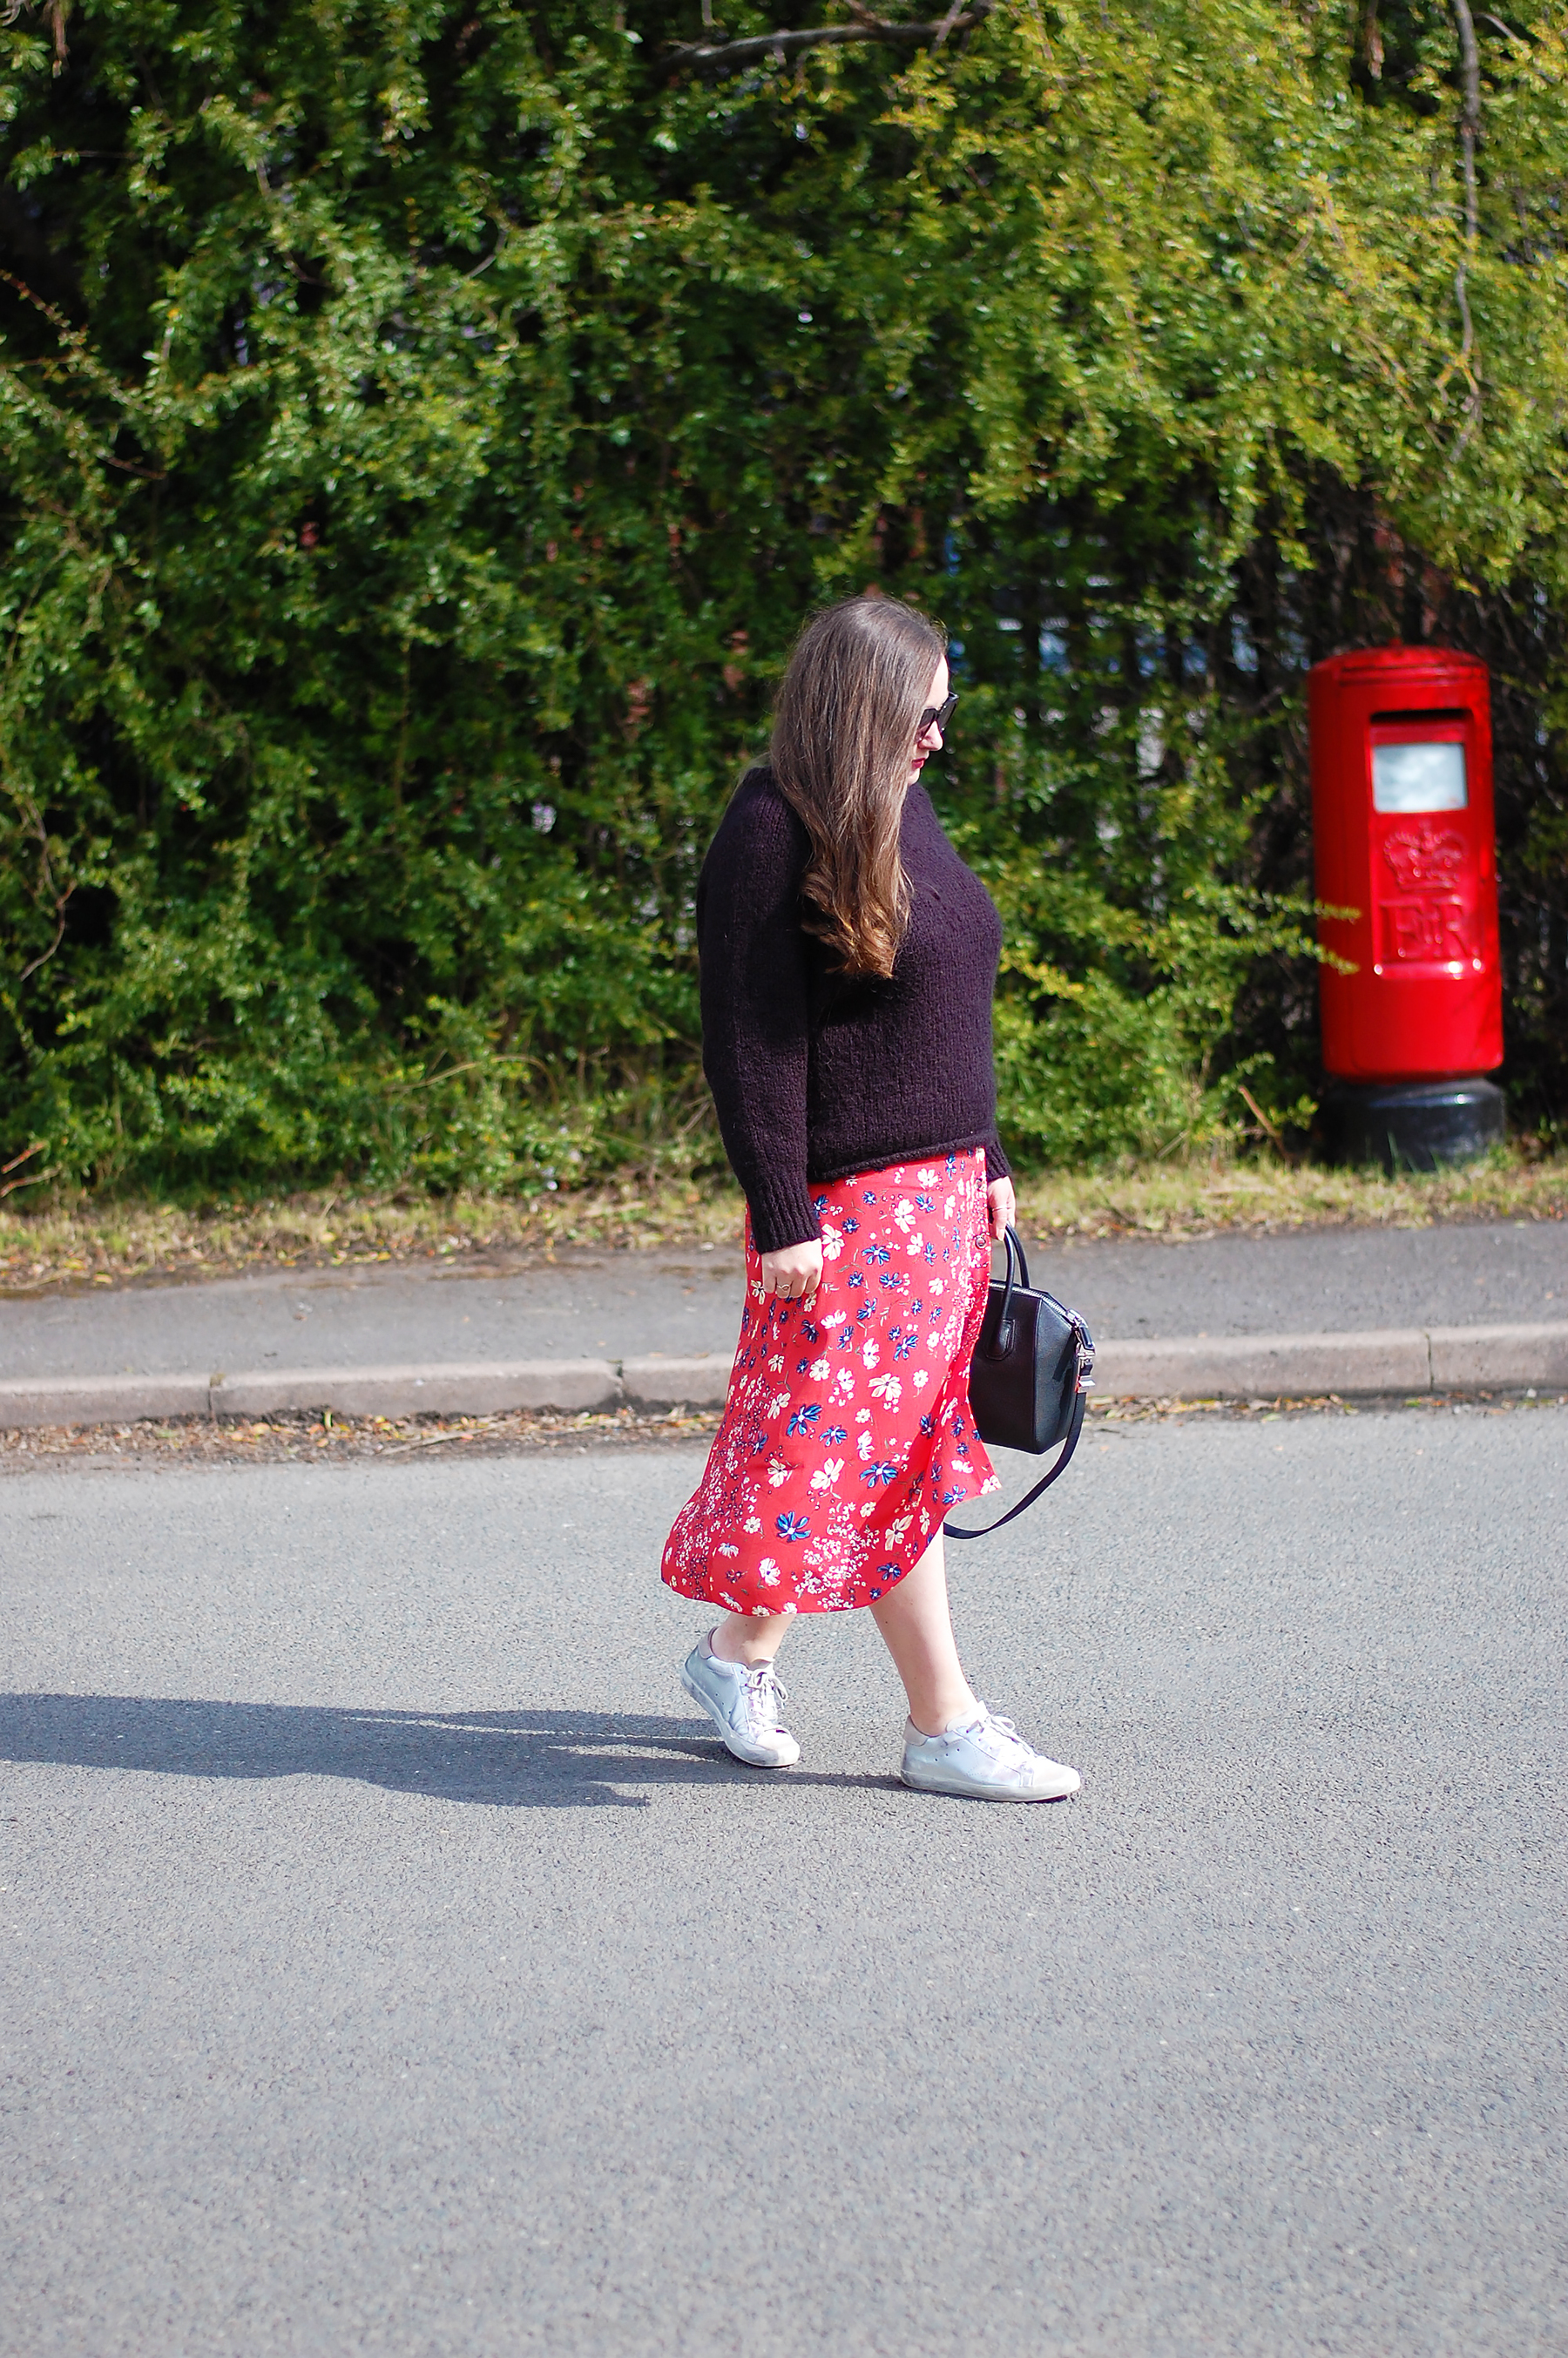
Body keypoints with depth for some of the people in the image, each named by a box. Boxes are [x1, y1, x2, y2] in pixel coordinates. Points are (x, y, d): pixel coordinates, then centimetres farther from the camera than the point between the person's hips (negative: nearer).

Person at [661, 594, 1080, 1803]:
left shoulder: (905, 810, 12)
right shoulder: (771, 835, -15)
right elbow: (750, 1042, -17)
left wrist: (986, 1157, 20)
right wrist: (782, 1220, -19)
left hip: (942, 1187, 9)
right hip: (848, 1204, -9)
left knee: (905, 1450, 11)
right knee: (867, 1445, -3)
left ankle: (741, 1651, 25)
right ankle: (945, 1723, 2)